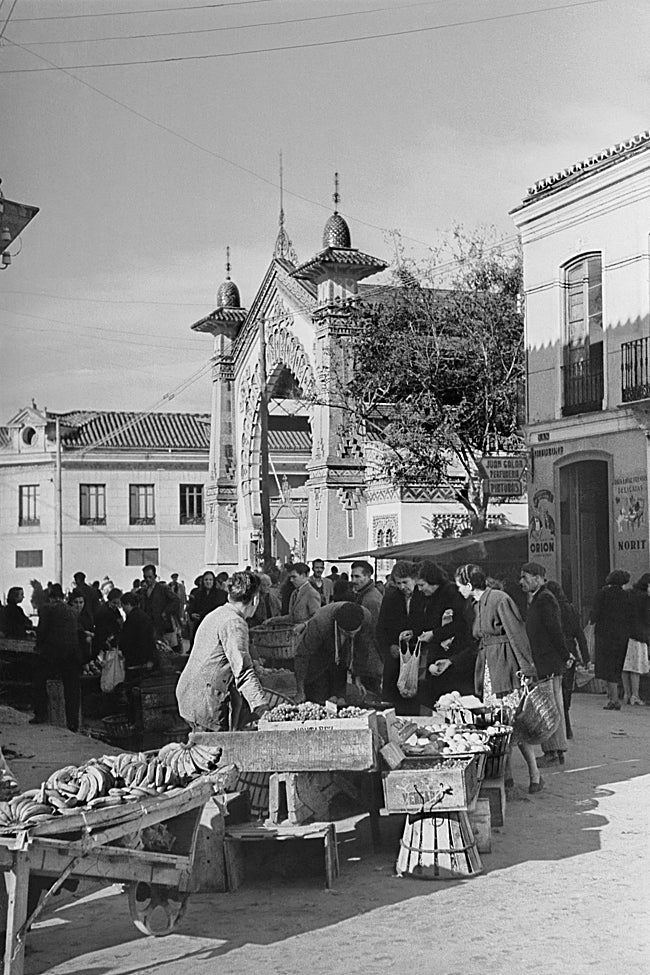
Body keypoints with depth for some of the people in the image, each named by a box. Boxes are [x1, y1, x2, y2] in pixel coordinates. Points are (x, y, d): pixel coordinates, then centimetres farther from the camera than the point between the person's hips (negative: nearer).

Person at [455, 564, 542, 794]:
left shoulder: (500, 600, -11)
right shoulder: (477, 606, 16)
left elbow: (517, 634, -13)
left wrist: (526, 669, -16)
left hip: (505, 667, -8)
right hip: (487, 668, 8)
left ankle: (535, 774, 0)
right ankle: (506, 775, 11)